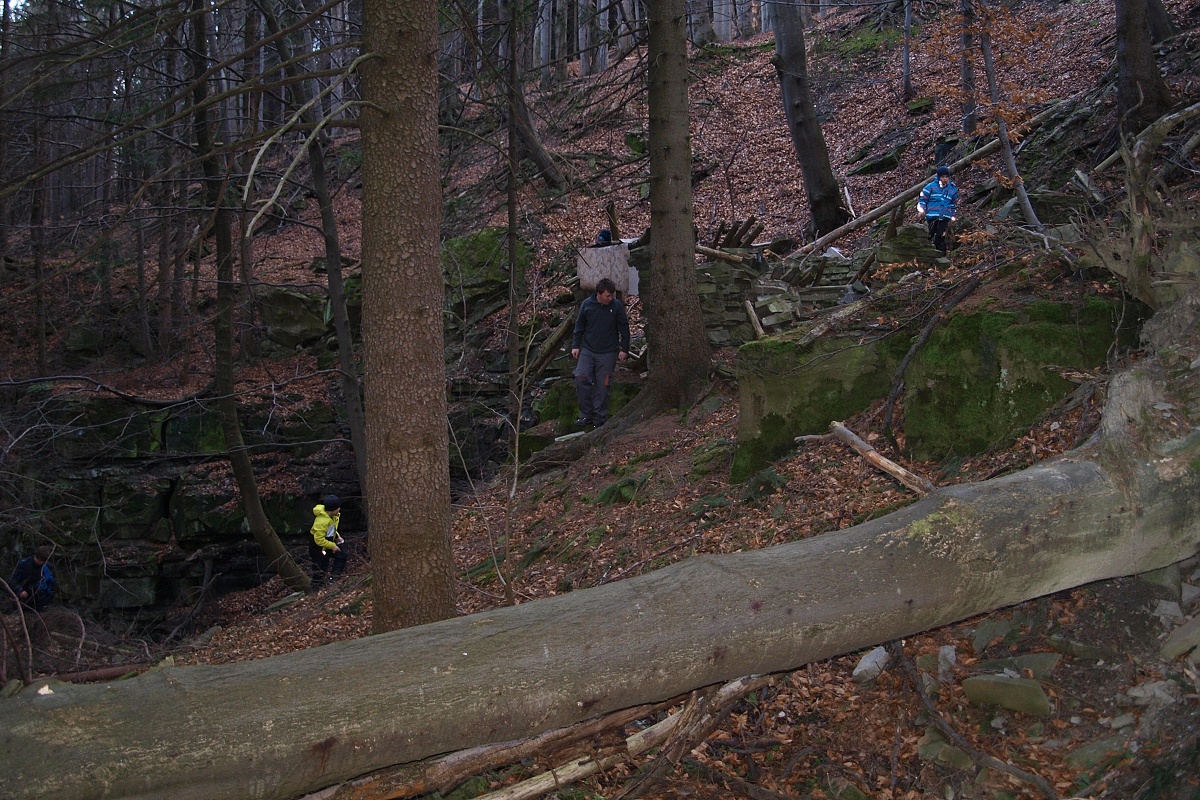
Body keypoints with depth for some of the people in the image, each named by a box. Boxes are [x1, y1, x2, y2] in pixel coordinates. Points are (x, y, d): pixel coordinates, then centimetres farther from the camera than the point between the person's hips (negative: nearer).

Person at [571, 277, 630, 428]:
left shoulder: (617, 306, -6)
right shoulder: (586, 305, -2)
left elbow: (624, 328, 1)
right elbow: (579, 326, 9)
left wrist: (624, 349, 0)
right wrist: (575, 345, 5)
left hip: (608, 353, -2)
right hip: (587, 350, 2)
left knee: (602, 385, 1)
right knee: (581, 379, -8)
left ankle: (600, 416, 14)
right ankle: (586, 414, 4)